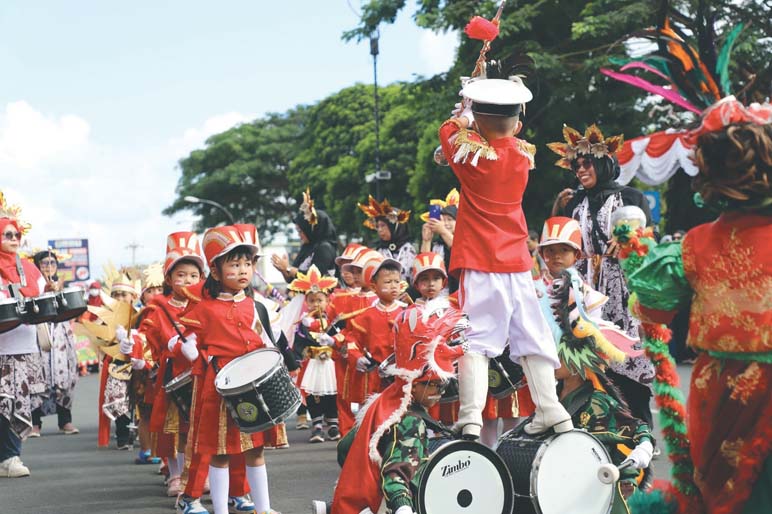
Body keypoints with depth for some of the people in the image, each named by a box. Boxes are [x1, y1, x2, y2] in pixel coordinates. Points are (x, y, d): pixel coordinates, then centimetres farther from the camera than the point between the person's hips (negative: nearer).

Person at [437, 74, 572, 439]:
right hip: (517, 262, 4)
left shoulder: (471, 151, -9)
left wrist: (464, 115, 27)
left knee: (475, 339, -8)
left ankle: (471, 418, -19)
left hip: (480, 265, -4)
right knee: (531, 338, 11)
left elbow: (448, 130, 12)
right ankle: (551, 412, 13)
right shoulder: (524, 153, 3)